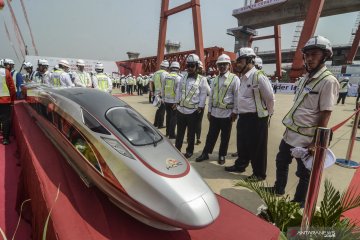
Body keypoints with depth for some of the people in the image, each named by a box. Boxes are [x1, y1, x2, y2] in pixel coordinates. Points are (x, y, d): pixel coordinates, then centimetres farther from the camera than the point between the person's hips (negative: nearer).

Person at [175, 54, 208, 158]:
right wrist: (177, 102, 9)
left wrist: (200, 107, -8)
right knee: (180, 132, 13)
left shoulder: (202, 79, -4)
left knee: (191, 133, 10)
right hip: (181, 110, 3)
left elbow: (203, 95, -5)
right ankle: (177, 149, 27)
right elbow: (178, 91, 12)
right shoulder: (183, 78, 8)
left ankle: (189, 151, 25)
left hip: (193, 111, -3)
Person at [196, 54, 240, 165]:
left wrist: (235, 112, -10)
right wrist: (209, 110, 10)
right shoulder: (215, 79, 11)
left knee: (225, 137, 9)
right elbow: (211, 95, 12)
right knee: (211, 135, 12)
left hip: (227, 113, -4)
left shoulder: (234, 78, -5)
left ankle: (222, 156, 24)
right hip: (215, 113, 4)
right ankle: (205, 153, 23)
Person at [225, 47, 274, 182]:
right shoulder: (243, 78, 11)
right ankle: (240, 166, 38)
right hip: (243, 117, 8)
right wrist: (236, 111, 17)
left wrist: (267, 113, -2)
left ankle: (259, 174, 22)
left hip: (256, 118, -8)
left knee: (257, 147, 5)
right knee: (242, 144, 20)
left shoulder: (259, 77, -17)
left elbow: (270, 98, -13)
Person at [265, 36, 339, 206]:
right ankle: (279, 189, 45)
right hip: (290, 133, 9)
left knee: (304, 173, 10)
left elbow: (325, 115, -19)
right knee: (281, 162, 23)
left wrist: (316, 142, -19)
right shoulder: (306, 78, 10)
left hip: (305, 138, -8)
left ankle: (298, 202, 29)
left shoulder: (328, 81, -16)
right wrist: (289, 128, 17)